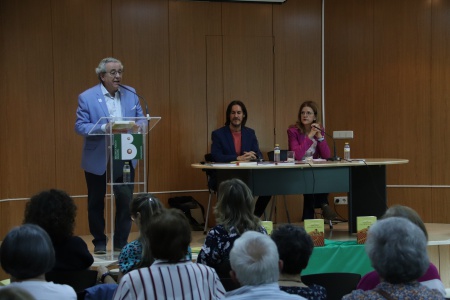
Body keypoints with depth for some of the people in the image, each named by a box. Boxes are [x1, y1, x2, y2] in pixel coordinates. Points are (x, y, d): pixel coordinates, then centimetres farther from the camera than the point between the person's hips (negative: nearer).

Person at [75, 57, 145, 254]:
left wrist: (138, 127, -17)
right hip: (97, 160, -2)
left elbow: (140, 119, 7)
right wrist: (104, 128, -25)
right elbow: (80, 126, -11)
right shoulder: (87, 97, -7)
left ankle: (121, 242, 13)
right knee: (96, 202, 9)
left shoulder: (131, 94, 5)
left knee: (126, 200, 0)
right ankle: (99, 242, 23)